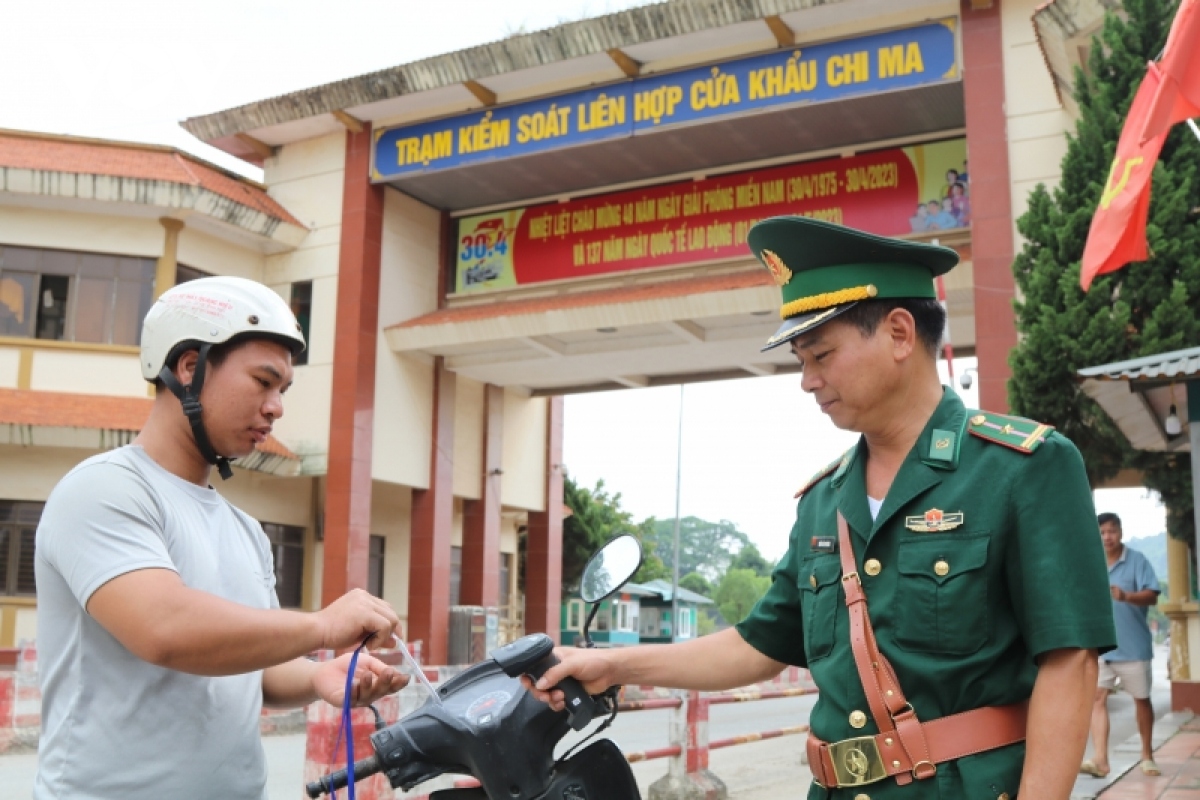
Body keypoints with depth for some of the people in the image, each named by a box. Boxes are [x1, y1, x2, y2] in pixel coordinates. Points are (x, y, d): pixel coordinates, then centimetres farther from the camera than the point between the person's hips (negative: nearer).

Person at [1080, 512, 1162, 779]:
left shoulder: (1137, 561, -5)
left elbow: (1151, 596, -15)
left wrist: (1126, 596, -33)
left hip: (1133, 646, -2)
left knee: (1142, 699, 12)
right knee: (1097, 697, -10)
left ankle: (1147, 755, 28)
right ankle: (1100, 759, -15)